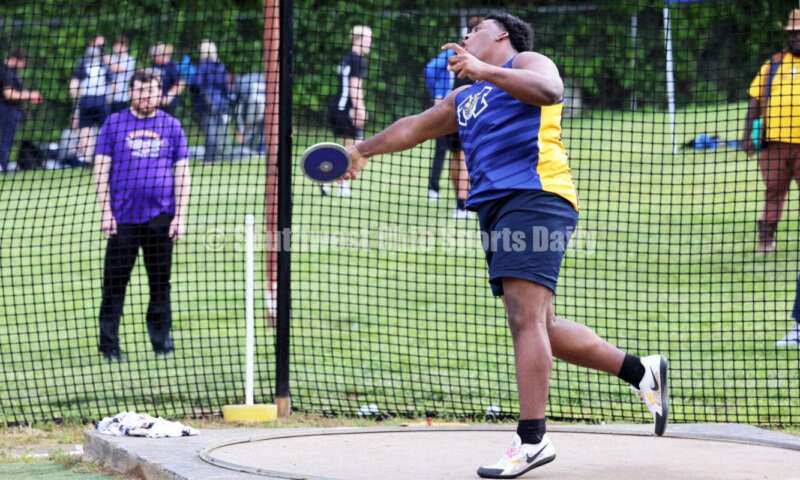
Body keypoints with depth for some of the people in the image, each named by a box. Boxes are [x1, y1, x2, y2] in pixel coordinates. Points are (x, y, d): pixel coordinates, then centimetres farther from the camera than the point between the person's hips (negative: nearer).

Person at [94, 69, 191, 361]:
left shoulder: (171, 126, 8)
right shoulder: (114, 124, 5)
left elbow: (182, 174, 8)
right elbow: (101, 169, 3)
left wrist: (180, 216, 0)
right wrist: (106, 212, -5)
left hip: (160, 217, 1)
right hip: (123, 217, -1)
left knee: (160, 281, 6)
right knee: (114, 282, -1)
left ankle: (162, 342, 14)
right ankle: (109, 345, 4)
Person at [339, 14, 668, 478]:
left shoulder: (527, 62, 6)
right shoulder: (464, 100, 31)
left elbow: (550, 91, -16)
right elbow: (415, 127, 40)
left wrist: (483, 70, -21)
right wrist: (365, 150, 44)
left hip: (535, 198, -9)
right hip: (497, 209, 9)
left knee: (526, 318, -17)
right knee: (539, 327, 6)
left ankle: (532, 440, -21)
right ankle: (641, 371, 20)